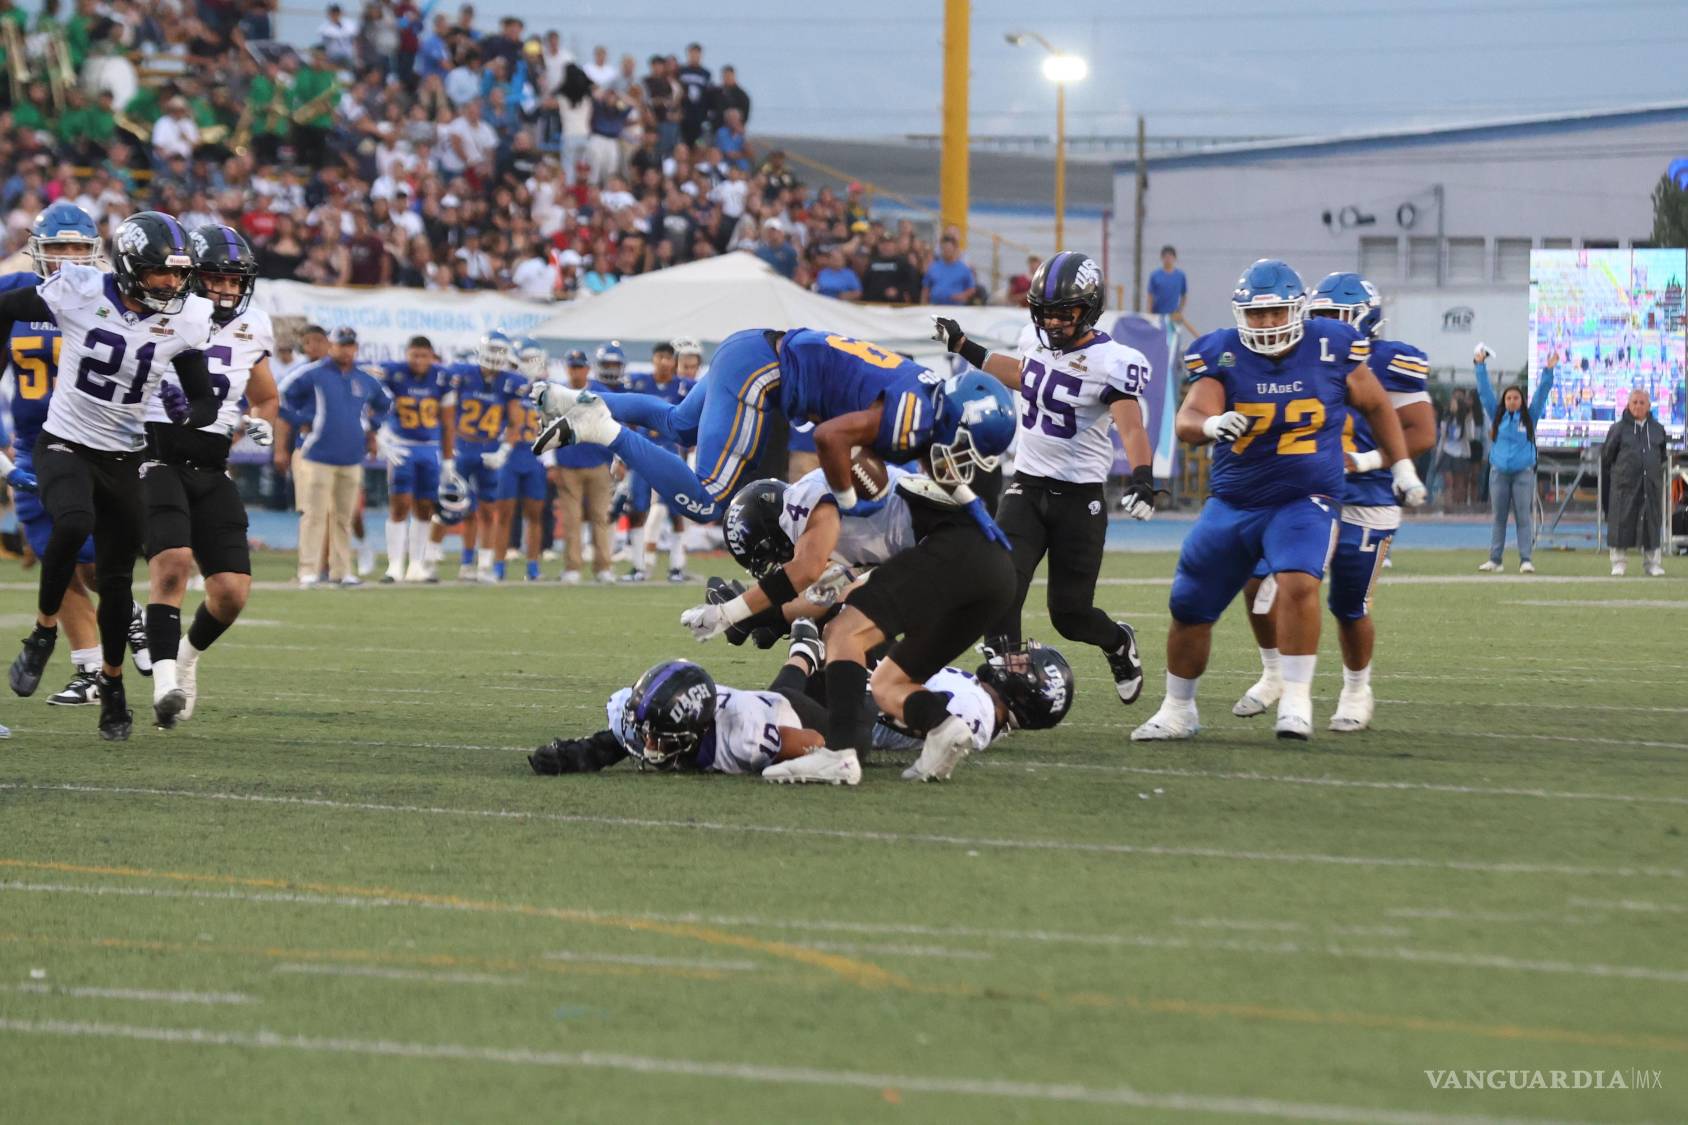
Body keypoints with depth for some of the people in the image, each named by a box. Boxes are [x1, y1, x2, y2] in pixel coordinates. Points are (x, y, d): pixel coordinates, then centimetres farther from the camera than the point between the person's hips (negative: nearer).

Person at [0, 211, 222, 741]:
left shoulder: (186, 320, -7)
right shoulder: (79, 291, -16)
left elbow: (204, 400, 4)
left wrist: (190, 415, -19)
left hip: (124, 457, 3)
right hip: (64, 444, -3)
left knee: (117, 578, 7)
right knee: (73, 525, -32)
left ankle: (112, 683, 28)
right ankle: (44, 631, -11)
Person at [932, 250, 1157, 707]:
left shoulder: (1112, 363, -16)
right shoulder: (1037, 338, 3)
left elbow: (1132, 428, -28)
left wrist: (1141, 478, -46)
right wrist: (963, 347, 30)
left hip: (1080, 497, -5)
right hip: (1026, 485, 5)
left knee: (1070, 614, 2)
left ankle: (1119, 643, 36)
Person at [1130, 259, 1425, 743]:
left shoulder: (1331, 350, -7)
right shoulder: (1223, 355, -9)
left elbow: (1375, 405, 10)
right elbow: (1188, 420, -23)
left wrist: (1402, 467, 12)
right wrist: (1211, 424, -45)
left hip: (1305, 501, -2)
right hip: (1233, 502, 2)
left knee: (1298, 583, -30)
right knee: (1189, 608, 10)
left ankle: (1296, 702, -19)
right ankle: (1178, 711, 32)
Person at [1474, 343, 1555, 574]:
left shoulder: (1529, 418, 6)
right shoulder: (1497, 417, 9)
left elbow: (1542, 392, 2)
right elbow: (1485, 391, 9)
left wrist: (1548, 370, -6)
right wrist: (1481, 366, 6)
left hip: (1523, 474, -2)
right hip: (1499, 473, 2)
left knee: (1524, 517, -4)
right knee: (1498, 518, 4)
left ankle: (1525, 560, -6)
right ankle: (1495, 560, 6)